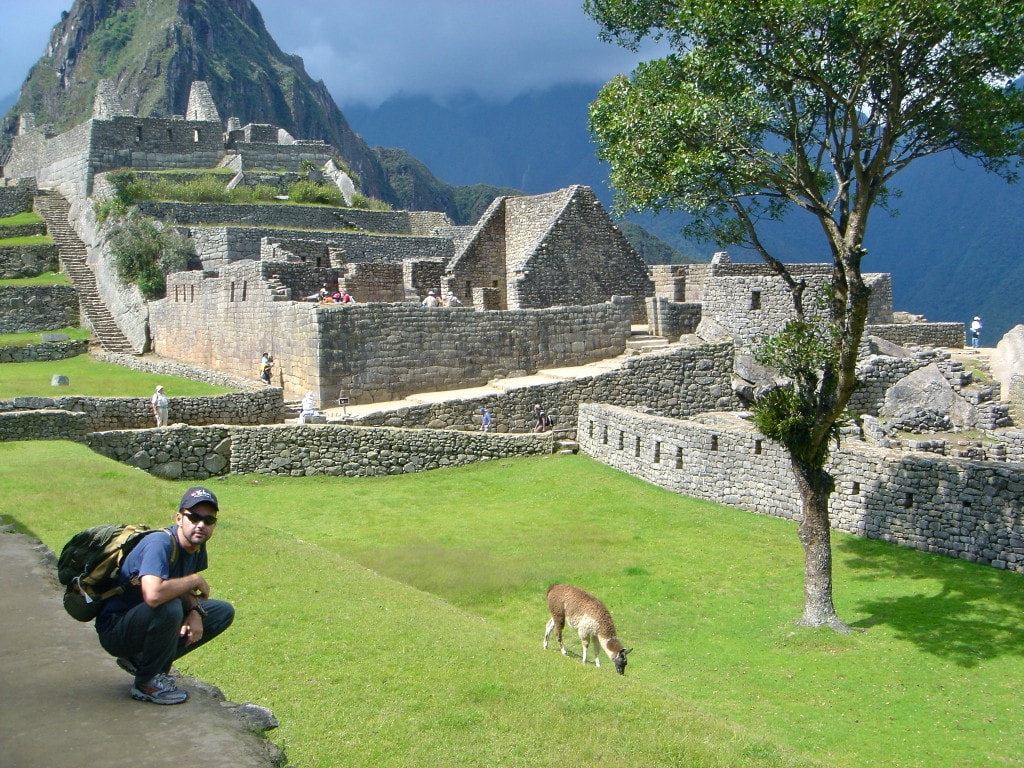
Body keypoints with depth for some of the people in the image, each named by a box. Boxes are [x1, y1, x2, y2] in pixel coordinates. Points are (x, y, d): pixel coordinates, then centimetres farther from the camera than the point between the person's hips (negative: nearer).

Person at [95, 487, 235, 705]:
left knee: (224, 612, 5)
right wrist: (196, 580, -28)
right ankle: (146, 684, -12)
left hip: (150, 622, 9)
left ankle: (140, 659, 6)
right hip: (116, 630, -9)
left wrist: (195, 612, -11)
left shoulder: (197, 545, -2)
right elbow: (153, 595, -44)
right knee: (169, 607, -36)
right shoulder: (160, 544, -28)